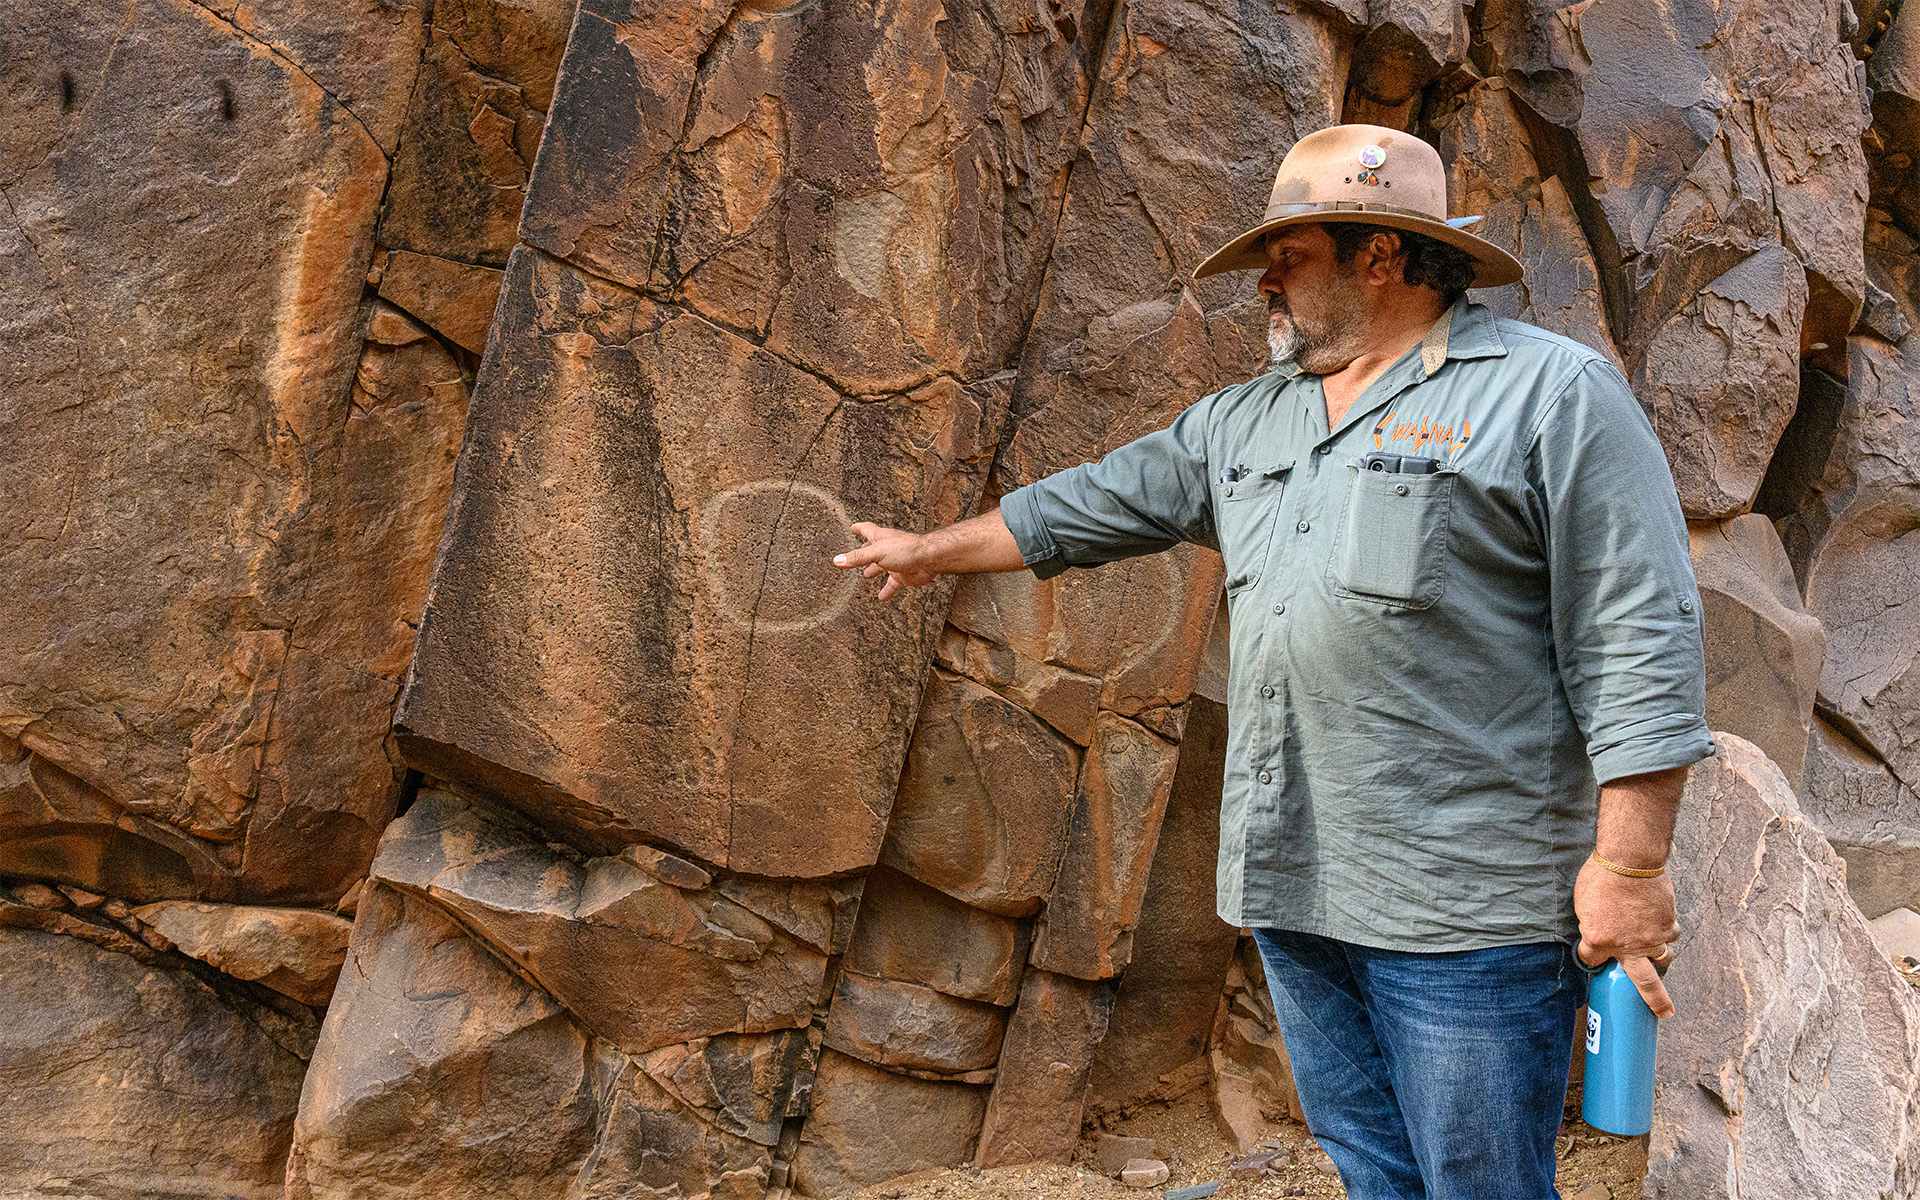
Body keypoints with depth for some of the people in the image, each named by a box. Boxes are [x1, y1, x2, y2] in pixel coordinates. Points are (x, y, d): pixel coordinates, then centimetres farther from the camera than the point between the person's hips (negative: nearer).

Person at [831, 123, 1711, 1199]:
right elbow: (1104, 500, 27)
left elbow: (1637, 640, -11)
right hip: (1294, 884, 7)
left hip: (1464, 902, -6)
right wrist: (936, 549, 34)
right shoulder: (1246, 424, 16)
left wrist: (1629, 866, -14)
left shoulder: (1551, 392, -6)